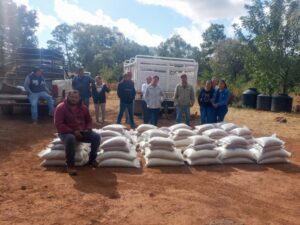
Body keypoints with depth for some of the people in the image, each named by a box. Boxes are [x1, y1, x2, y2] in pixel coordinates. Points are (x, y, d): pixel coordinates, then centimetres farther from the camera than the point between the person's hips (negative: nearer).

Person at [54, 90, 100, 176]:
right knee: (70, 139, -40)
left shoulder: (83, 107, 5)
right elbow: (58, 124, -16)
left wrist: (88, 129, -6)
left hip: (82, 132, 5)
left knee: (96, 137, -16)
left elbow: (89, 120, 16)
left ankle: (92, 159, 2)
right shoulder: (61, 107, -10)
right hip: (66, 132, -5)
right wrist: (73, 131, -22)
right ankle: (70, 165, -24)